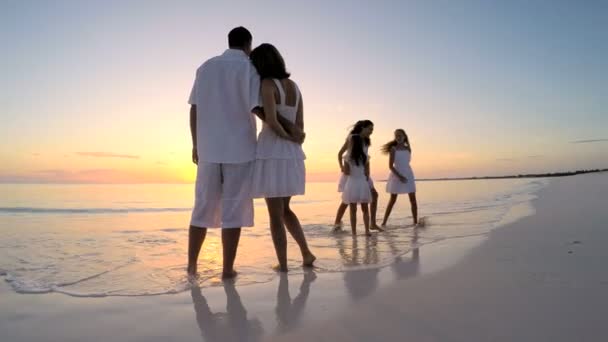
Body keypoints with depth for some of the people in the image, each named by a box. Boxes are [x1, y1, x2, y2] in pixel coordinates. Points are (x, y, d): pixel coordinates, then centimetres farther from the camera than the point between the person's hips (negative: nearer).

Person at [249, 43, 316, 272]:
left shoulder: (267, 84, -9)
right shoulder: (294, 86, 12)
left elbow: (271, 120, -20)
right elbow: (300, 125, 12)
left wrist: (286, 136, -3)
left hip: (272, 152, -7)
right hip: (292, 153, 7)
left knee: (275, 214, 3)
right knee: (284, 209, 20)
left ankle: (283, 264, 11)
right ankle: (306, 253, 17)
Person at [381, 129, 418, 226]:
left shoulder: (408, 148, 6)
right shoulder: (393, 149, -5)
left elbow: (407, 161, 15)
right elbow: (390, 166, -10)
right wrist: (399, 176, -19)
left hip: (408, 175, 3)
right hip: (396, 175, -3)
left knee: (413, 199, 1)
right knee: (392, 200, 0)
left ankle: (415, 222, 10)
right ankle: (384, 222, 8)